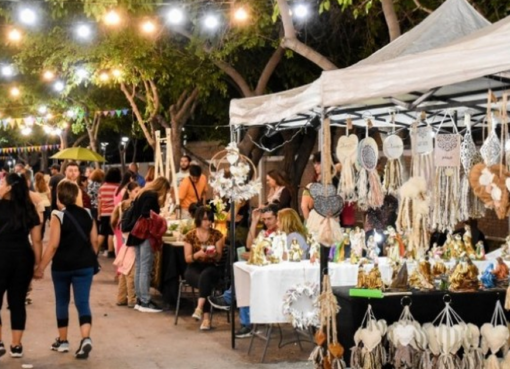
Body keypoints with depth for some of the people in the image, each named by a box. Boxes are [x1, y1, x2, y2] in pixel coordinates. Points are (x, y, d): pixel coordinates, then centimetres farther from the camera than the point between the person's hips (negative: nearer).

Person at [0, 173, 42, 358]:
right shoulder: (29, 209, 5)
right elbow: (36, 240, 4)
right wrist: (38, 264, 10)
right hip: (23, 258, 4)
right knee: (18, 302, 11)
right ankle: (16, 346, 14)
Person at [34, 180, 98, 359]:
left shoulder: (58, 215, -10)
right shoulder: (87, 214, 3)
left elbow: (53, 245, -15)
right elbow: (94, 241, 7)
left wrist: (40, 267, -9)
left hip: (62, 265, -2)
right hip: (85, 265, 3)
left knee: (62, 302, 14)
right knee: (83, 302, 1)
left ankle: (62, 341, 23)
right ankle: (86, 339, -17)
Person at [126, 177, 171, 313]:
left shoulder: (142, 194, 16)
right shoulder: (152, 196, -11)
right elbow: (145, 215, -22)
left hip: (137, 234, 10)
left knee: (139, 268, 11)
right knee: (145, 269, -8)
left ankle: (139, 300, 14)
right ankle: (145, 302, -8)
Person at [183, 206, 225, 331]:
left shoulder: (217, 235, 4)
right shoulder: (190, 236, 2)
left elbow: (219, 257, 2)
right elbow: (187, 258, -1)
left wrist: (214, 254, -23)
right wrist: (198, 254, -22)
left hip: (211, 268, 0)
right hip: (194, 269, 0)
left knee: (205, 275, -38)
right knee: (205, 282, -34)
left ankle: (199, 308, -44)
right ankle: (206, 316, -34)